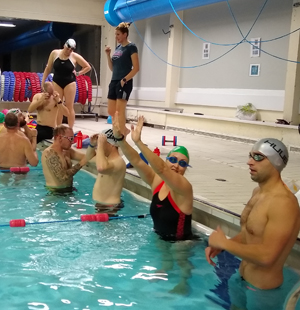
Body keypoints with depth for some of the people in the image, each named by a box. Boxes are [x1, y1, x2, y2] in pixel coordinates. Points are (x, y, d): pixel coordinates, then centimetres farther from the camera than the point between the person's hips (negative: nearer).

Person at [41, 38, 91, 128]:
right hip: (56, 82, 2)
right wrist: (43, 81, 3)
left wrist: (78, 73, -5)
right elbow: (48, 68, 7)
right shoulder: (54, 53, -1)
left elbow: (88, 67, 3)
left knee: (69, 107, -2)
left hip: (69, 82, -2)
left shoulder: (75, 56, -6)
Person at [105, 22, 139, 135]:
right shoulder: (118, 47, 15)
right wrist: (108, 55, 5)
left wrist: (124, 80, -18)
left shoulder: (131, 47, -6)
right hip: (114, 81, 8)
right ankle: (124, 130, 26)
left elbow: (136, 68, -12)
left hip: (124, 83, -8)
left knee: (120, 110, -8)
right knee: (111, 111, 9)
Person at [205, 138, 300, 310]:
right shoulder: (258, 192, 3)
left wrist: (224, 243, -21)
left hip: (263, 292, -8)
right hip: (241, 280, 8)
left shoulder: (283, 203, -26)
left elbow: (267, 256, -32)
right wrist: (219, 246, -2)